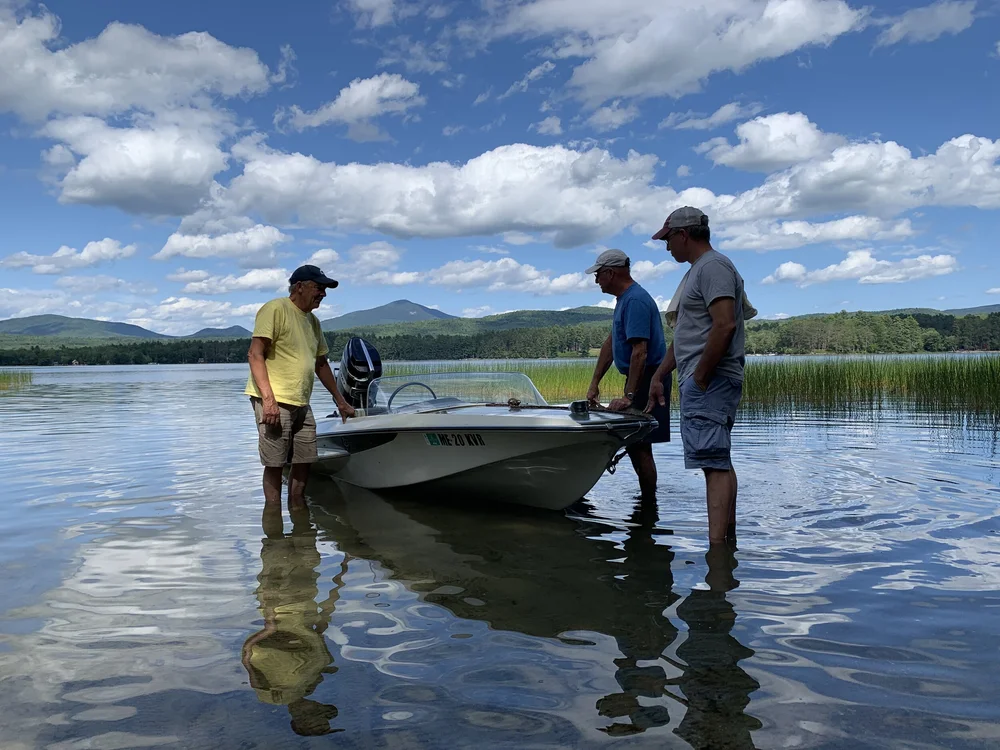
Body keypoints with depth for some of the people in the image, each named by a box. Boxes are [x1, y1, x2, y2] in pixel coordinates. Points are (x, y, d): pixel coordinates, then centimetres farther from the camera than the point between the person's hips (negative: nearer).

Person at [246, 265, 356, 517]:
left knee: (304, 461, 10)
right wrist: (268, 399, -22)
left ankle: (297, 508, 22)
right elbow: (255, 355, -15)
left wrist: (340, 401, 25)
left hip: (301, 404, 8)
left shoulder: (312, 321, 17)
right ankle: (272, 512, 6)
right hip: (274, 402, -8)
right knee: (274, 464, -4)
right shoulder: (275, 309, -8)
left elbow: (321, 364, 25)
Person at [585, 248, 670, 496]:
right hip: (640, 380, 10)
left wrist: (629, 396, -28)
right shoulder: (624, 299, 16)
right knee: (635, 444, 15)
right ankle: (647, 497, 25)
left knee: (639, 447, -7)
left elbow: (640, 353, -26)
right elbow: (610, 344, 20)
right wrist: (594, 382, 16)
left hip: (647, 380, -10)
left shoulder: (635, 301, -18)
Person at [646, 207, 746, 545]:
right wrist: (659, 375, 23)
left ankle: (717, 547, -17)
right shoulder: (696, 270, 23)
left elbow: (724, 325, -23)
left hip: (710, 382, -11)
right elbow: (684, 335, 26)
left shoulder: (713, 266, -10)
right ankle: (729, 540, 20)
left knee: (715, 464, -15)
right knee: (719, 463, 13)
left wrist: (699, 378, -19)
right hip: (700, 382, 11)